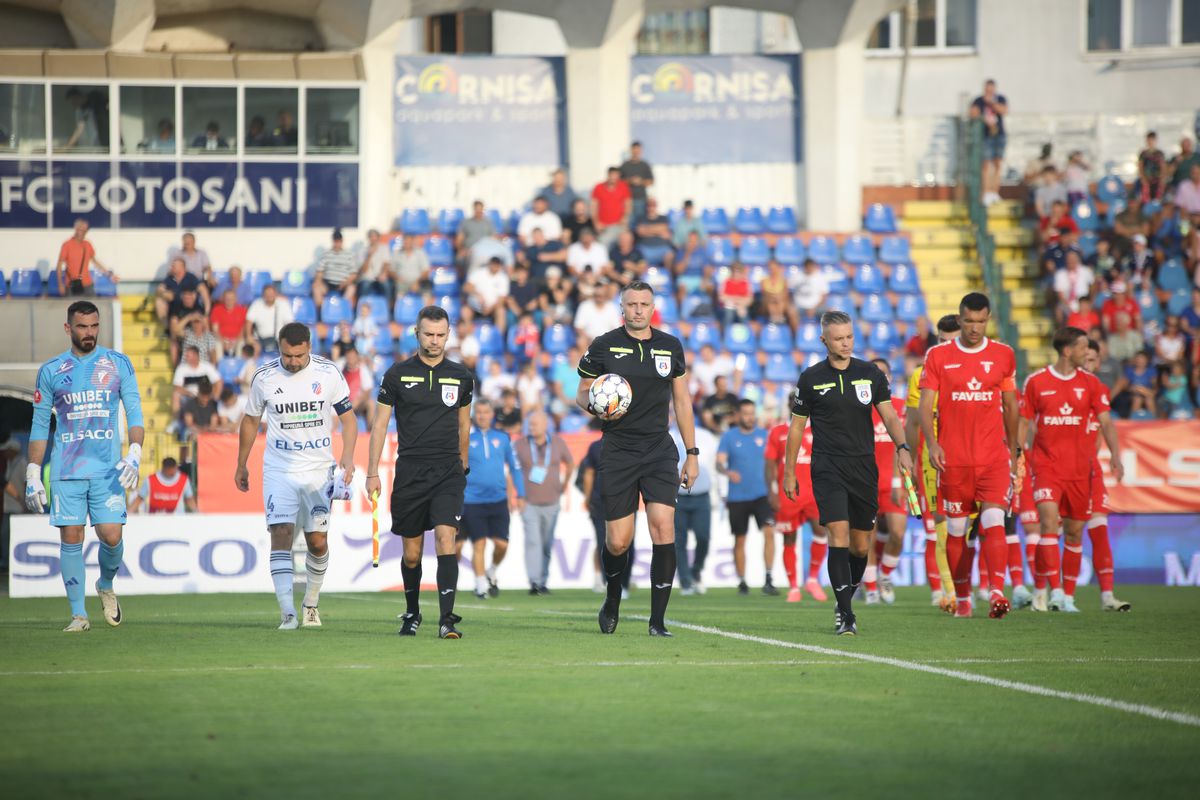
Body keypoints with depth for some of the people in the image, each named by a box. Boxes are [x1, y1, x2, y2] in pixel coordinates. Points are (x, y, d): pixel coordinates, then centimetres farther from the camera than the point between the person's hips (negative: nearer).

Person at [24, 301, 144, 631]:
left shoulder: (119, 364, 6)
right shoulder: (51, 371, 7)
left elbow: (134, 412, 5)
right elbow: (39, 426, 10)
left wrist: (134, 455, -10)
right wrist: (33, 475, 5)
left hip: (108, 468, 0)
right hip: (66, 469, 0)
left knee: (111, 536, -8)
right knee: (70, 539, -3)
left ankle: (106, 585, 23)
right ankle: (78, 614, 5)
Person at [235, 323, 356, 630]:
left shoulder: (328, 373, -4)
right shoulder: (264, 377, -4)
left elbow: (348, 417, 3)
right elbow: (250, 421, 11)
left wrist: (347, 456, -11)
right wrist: (241, 466, 17)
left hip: (319, 470, 1)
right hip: (279, 470, -1)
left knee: (318, 542, 4)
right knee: (281, 534, -16)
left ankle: (311, 603, 27)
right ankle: (287, 612, -21)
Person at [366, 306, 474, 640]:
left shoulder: (461, 376, 7)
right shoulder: (398, 374, 1)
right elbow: (380, 423, 4)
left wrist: (462, 466, 22)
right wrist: (372, 473, -1)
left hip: (448, 473, 0)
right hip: (410, 471, 0)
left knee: (445, 539, -16)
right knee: (412, 552, 6)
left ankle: (447, 619, -21)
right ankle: (412, 613, 29)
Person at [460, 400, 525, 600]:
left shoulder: (502, 438, 7)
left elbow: (515, 467, 15)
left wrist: (520, 495, 10)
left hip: (498, 500, 2)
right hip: (472, 501, -2)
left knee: (502, 544, -3)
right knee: (479, 544, -5)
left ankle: (491, 574, 24)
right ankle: (481, 585, 7)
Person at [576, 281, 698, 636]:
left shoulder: (670, 347, 9)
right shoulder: (603, 346, 1)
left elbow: (682, 400, 15)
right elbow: (582, 394, 9)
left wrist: (692, 454, 12)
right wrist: (591, 403, -16)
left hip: (659, 450, 1)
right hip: (617, 452, -1)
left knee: (663, 527, -15)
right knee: (618, 541, -4)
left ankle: (657, 620, -9)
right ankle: (613, 598, 29)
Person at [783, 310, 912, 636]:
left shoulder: (870, 374, 7)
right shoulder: (811, 378, 3)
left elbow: (889, 415, 2)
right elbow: (797, 426, 9)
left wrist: (902, 448, -16)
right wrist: (789, 472, 8)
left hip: (863, 468, 3)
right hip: (827, 467, -3)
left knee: (861, 545, 7)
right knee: (839, 535, -17)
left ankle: (844, 604, 29)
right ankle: (846, 615, -17)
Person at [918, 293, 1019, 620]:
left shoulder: (1003, 355, 7)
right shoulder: (938, 356, 2)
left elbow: (1010, 405, 15)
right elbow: (926, 405, -2)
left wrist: (1013, 451, 17)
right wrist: (932, 443, -17)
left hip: (994, 457, 0)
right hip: (953, 458, 0)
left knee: (994, 523, -15)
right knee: (956, 531, 6)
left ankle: (997, 593, -24)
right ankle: (962, 599, 17)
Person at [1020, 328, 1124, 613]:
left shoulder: (1090, 384, 5)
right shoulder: (1036, 382, 0)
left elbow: (1106, 421, 0)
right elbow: (1024, 422, 6)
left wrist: (1115, 456, -14)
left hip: (1079, 468, 3)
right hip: (1046, 465, -3)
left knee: (1074, 531, 5)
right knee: (1049, 520, -18)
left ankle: (1068, 595, 13)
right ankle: (1053, 590, -18)